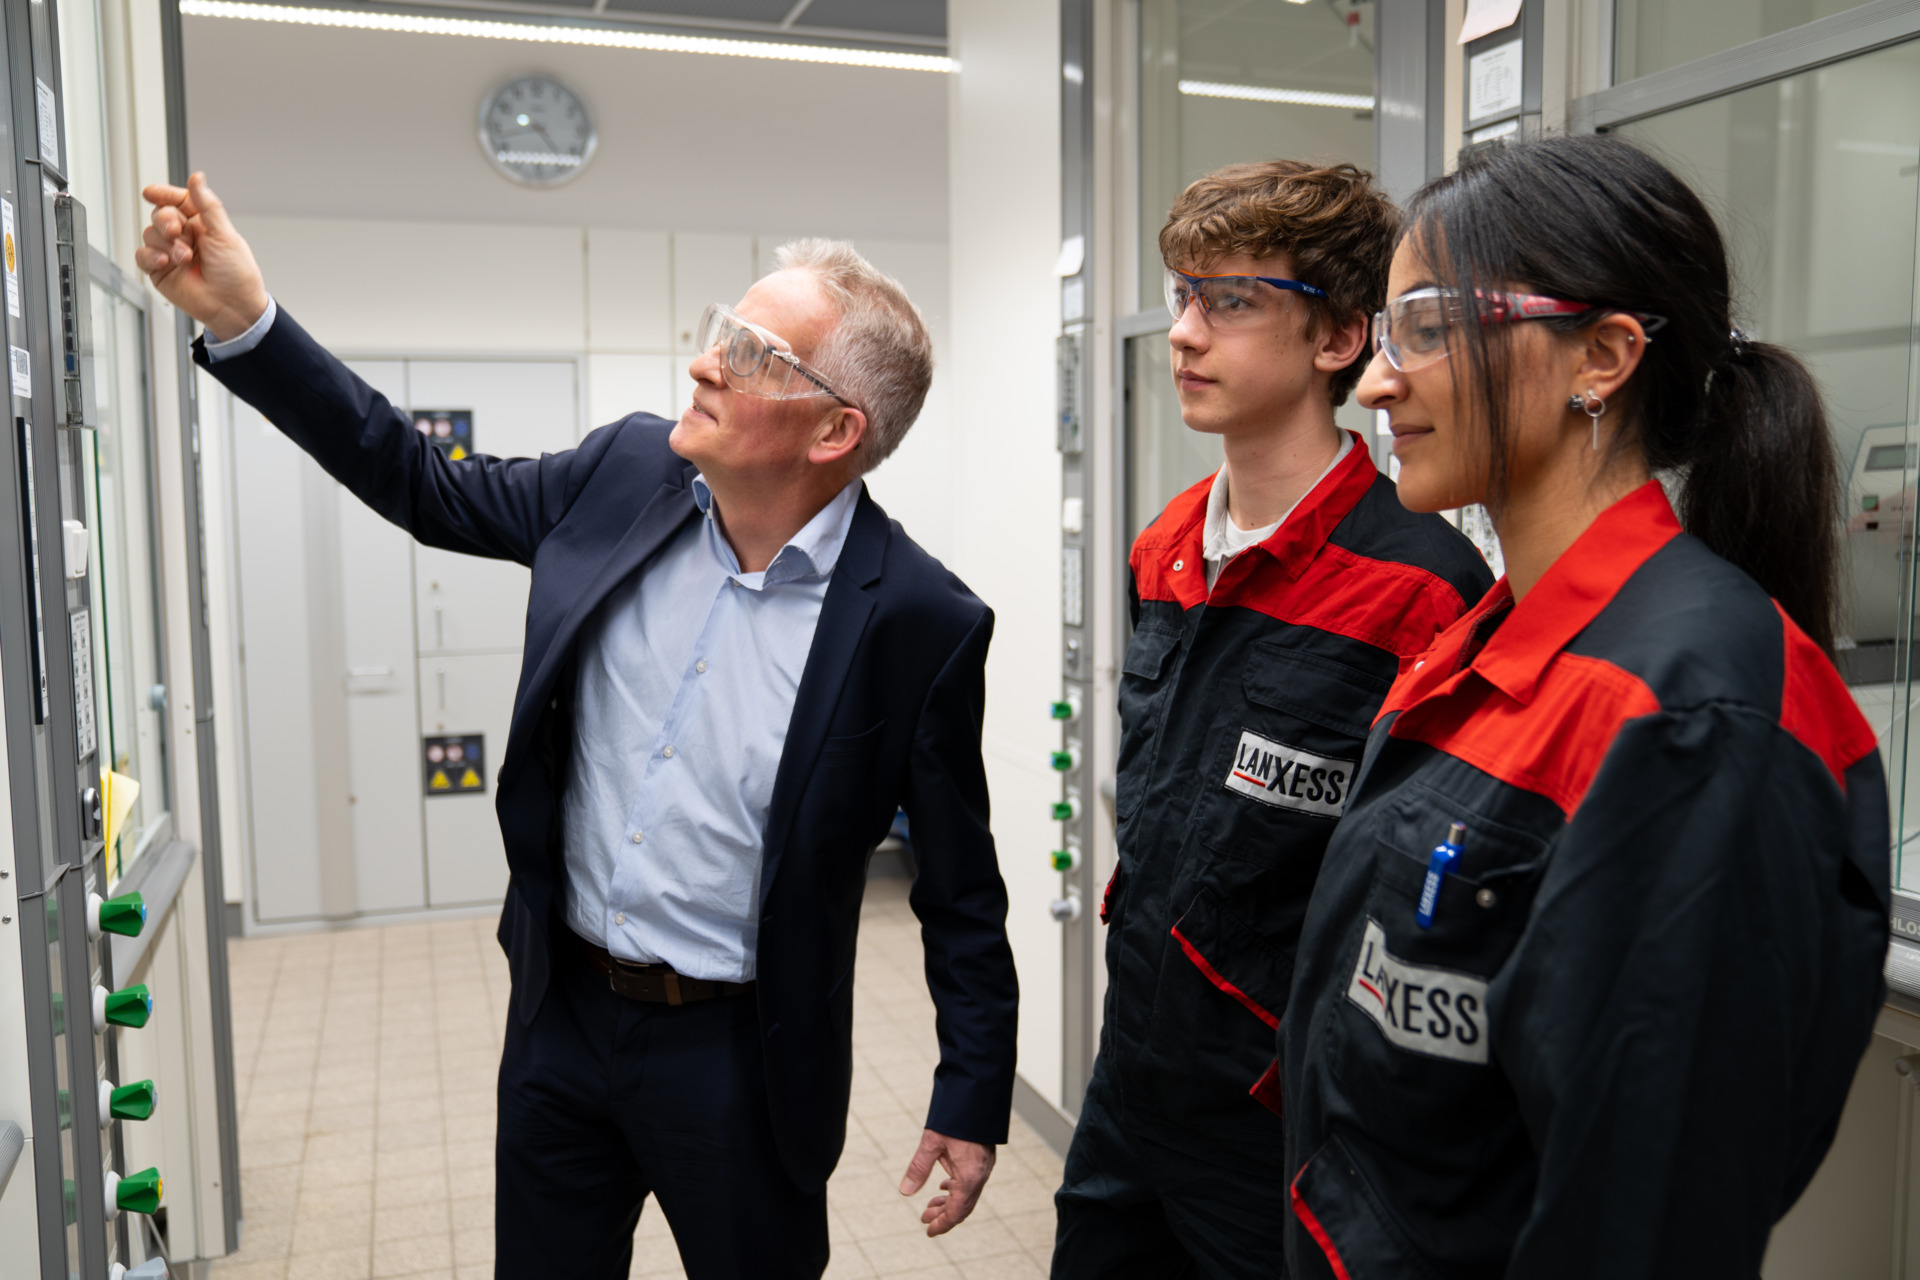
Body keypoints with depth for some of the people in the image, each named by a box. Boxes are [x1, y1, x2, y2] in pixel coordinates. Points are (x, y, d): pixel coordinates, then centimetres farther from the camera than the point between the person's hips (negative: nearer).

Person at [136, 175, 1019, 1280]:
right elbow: (425, 487, 5)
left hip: (738, 1056, -4)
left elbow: (961, 887, -10)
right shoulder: (627, 473, -6)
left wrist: (973, 1100, -5)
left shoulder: (920, 621, -19)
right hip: (562, 1016, 5)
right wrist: (244, 320, -4)